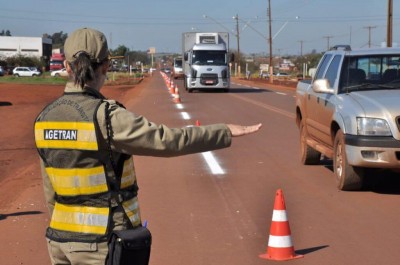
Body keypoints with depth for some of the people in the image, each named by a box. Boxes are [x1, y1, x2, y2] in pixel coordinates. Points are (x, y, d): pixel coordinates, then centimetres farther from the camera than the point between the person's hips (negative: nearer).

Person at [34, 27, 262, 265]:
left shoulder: (46, 118, 2)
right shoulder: (106, 116, -20)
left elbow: (51, 191, 10)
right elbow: (168, 140, -20)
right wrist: (226, 132, -8)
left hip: (64, 241, 7)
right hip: (105, 244, -7)